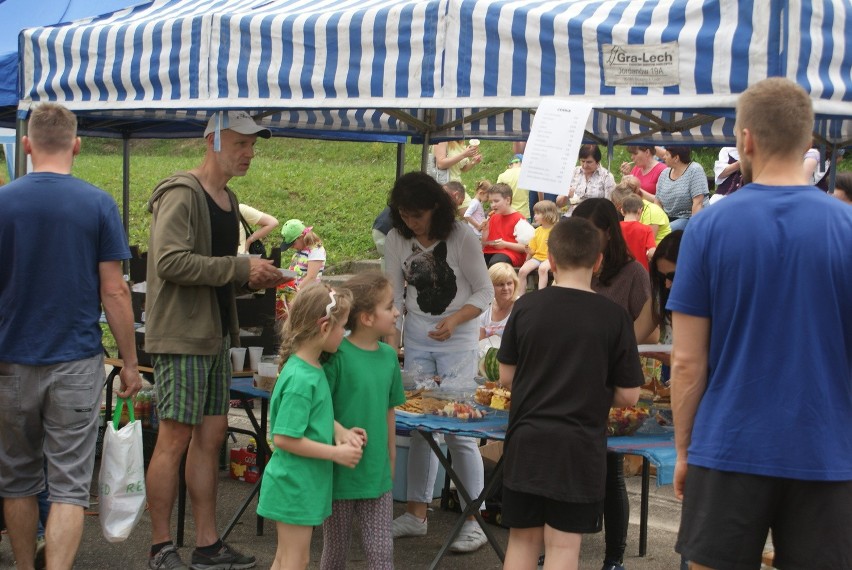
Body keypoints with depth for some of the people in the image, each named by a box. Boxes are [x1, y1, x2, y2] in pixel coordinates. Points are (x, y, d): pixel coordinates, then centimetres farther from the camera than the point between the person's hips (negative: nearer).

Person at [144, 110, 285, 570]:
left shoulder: (228, 200, 16)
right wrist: (242, 268, -21)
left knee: (210, 437, 10)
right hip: (182, 335, -9)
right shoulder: (181, 194, -12)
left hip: (216, 336, 9)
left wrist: (253, 279, 5)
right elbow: (171, 261, -24)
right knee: (175, 438, -5)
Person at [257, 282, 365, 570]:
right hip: (296, 485, -9)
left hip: (302, 484, 9)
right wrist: (336, 453, -18)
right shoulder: (301, 379, -25)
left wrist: (341, 433, -3)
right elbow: (285, 438, -24)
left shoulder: (314, 368, 3)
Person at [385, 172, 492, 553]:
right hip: (417, 336, 4)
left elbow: (484, 291, -7)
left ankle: (473, 521, 1)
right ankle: (416, 514, 17)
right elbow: (394, 297, 5)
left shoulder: (461, 237, -13)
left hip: (458, 337, -4)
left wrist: (454, 320, -22)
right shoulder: (397, 240, 0)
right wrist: (390, 343, -4)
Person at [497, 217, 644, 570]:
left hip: (526, 442, 2)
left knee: (523, 538, 13)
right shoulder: (614, 317, -9)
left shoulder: (526, 307, -4)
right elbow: (628, 396, -5)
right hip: (580, 447, -2)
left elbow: (507, 377, 3)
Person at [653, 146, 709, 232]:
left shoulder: (695, 170, -8)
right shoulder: (664, 173, 11)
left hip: (689, 219, -6)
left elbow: (698, 203, -15)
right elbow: (658, 202, 9)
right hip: (668, 219, 6)